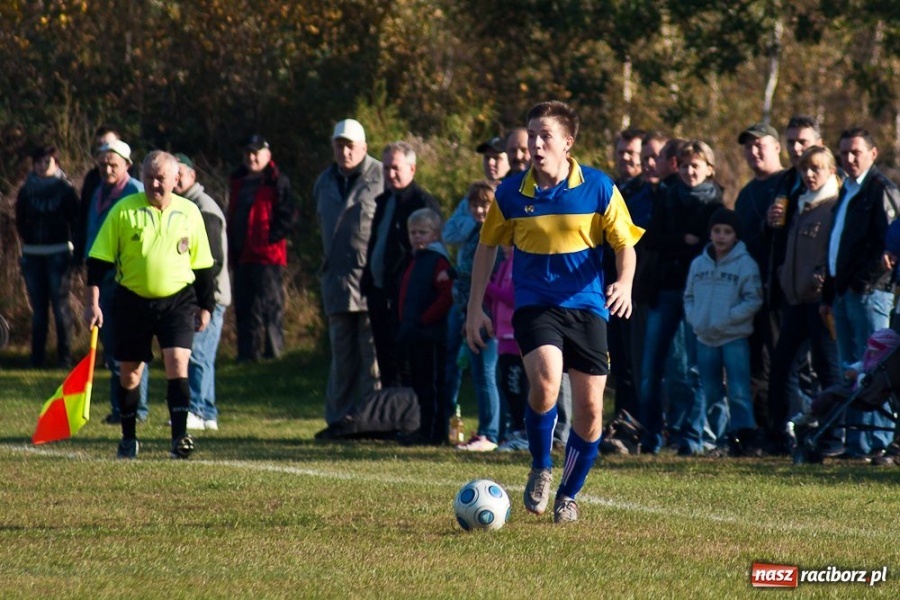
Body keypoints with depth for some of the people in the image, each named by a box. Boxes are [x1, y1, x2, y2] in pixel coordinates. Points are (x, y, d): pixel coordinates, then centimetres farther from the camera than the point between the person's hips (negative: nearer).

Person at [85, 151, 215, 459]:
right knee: (130, 371, 7)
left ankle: (180, 437, -17)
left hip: (177, 300, 0)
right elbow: (99, 259, -1)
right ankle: (128, 439, 22)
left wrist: (205, 306, 10)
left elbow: (203, 265, 12)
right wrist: (92, 302, -7)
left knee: (177, 362, -16)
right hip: (132, 302, 0)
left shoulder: (189, 213, 3)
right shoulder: (124, 210, -3)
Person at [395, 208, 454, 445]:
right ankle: (425, 431, 18)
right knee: (420, 385, 13)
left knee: (432, 386, -6)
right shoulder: (415, 261, 19)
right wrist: (404, 323, 14)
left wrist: (425, 319, -18)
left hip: (431, 335, -10)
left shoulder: (438, 261, -11)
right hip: (414, 335, 10)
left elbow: (447, 296, -21)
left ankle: (433, 433, -4)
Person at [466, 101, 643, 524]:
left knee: (589, 408, -1)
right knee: (545, 382, -27)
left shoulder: (599, 188, -5)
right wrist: (475, 310, 8)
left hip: (586, 305, 1)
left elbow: (625, 245, 1)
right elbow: (487, 247, 11)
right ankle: (540, 469, -2)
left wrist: (624, 284, -20)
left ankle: (567, 495, 22)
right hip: (534, 304, -1)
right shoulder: (511, 193, -2)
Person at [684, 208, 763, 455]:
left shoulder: (745, 264, -6)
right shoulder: (699, 264, 10)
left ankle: (747, 436, -9)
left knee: (738, 391, -11)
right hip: (705, 339, 5)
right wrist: (694, 318, -1)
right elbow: (689, 296, 17)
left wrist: (725, 319, -16)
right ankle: (722, 437, 16)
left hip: (735, 338, -5)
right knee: (711, 394, 9)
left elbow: (753, 301, -9)